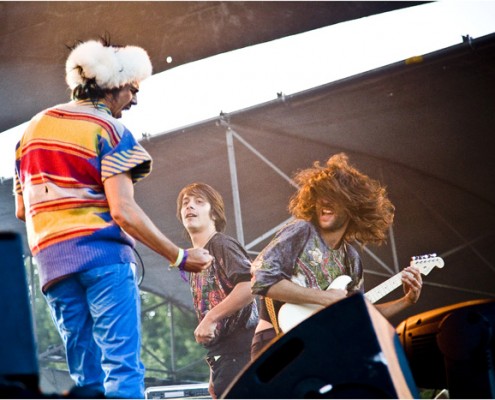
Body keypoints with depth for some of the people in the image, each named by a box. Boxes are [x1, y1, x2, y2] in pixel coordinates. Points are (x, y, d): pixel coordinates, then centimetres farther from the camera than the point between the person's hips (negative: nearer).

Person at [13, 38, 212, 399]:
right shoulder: (108, 129, -4)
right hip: (103, 254, -6)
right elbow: (122, 210, -14)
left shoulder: (34, 128, 17)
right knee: (122, 367, -11)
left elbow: (22, 209, 18)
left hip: (52, 261, 6)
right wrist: (180, 257, -10)